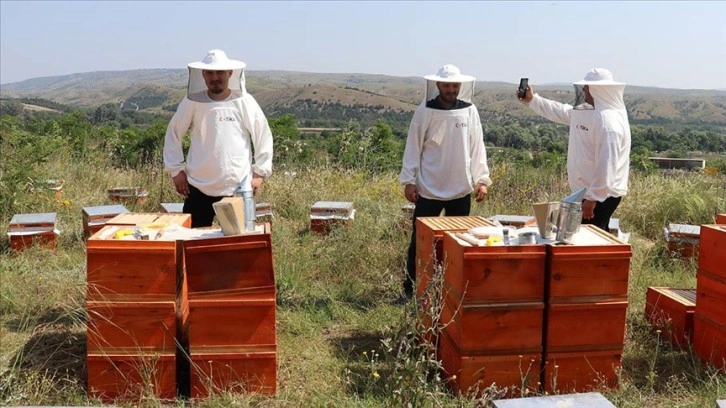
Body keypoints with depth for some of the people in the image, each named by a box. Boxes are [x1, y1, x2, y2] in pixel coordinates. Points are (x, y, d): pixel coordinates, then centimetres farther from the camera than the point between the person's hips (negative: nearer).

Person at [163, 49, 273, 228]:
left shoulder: (244, 102, -3)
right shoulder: (192, 101, -2)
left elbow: (263, 136, 2)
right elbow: (173, 135, 7)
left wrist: (259, 172, -1)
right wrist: (176, 169, 3)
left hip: (238, 188, -1)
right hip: (198, 187, 1)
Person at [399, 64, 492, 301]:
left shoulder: (469, 111, 3)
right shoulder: (425, 111, -3)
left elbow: (477, 147, 5)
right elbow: (413, 147, -2)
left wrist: (482, 179, -1)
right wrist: (409, 180, -6)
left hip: (461, 189, 2)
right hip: (428, 189, -2)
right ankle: (410, 289, 13)